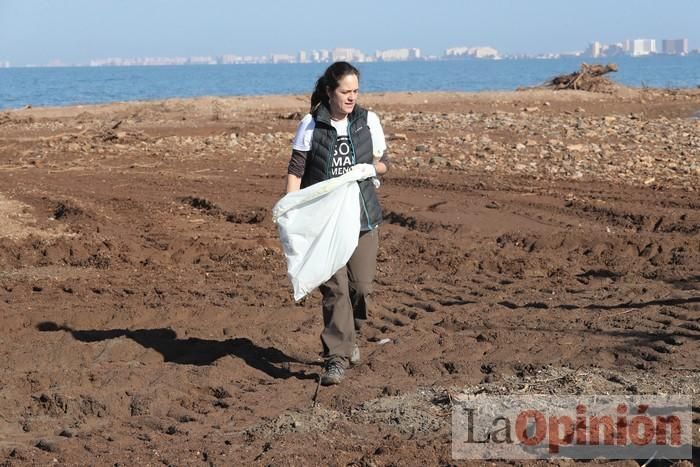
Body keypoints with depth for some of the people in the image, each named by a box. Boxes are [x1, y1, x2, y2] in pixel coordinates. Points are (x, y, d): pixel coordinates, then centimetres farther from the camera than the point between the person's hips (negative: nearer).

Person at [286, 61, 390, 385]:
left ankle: (349, 336, 31)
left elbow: (383, 163, 14)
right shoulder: (311, 125, -2)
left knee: (361, 284, 2)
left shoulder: (368, 121, 5)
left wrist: (369, 167, -9)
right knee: (334, 287, -8)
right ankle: (337, 357, -5)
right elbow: (296, 170, -1)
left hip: (362, 215, 2)